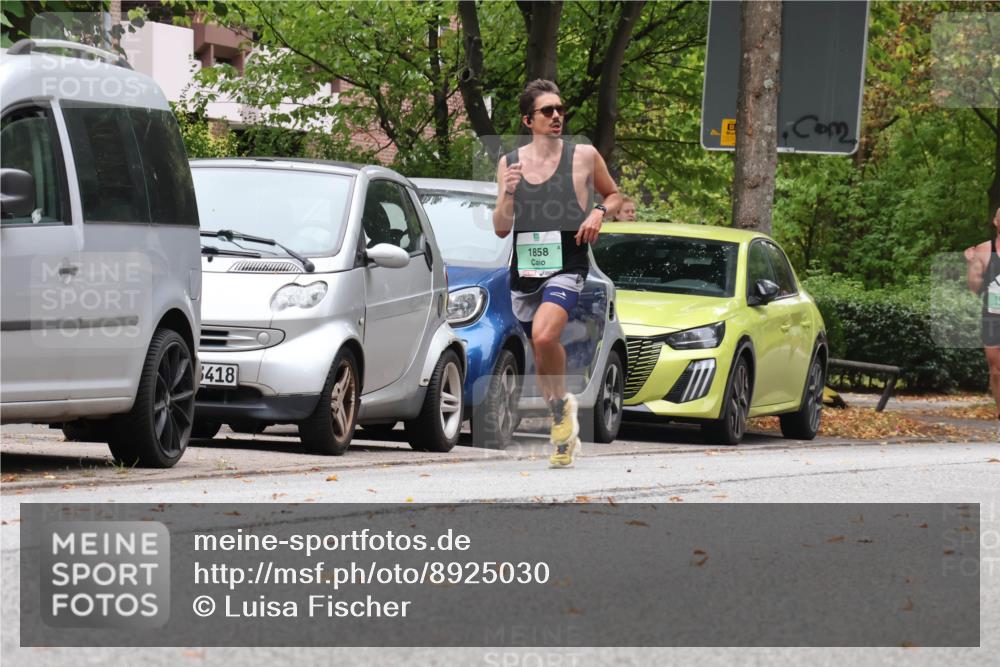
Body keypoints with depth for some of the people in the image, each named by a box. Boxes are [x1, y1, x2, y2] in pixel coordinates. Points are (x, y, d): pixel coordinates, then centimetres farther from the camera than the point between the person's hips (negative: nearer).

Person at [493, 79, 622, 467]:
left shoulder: (584, 156, 1)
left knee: (544, 335, -29)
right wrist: (508, 192, -12)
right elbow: (501, 229, 6)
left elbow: (614, 195, 17)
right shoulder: (509, 163, 6)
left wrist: (599, 213, -5)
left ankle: (562, 404, -4)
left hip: (567, 266, -4)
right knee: (540, 352, 12)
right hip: (524, 270, 4)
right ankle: (564, 433, 29)